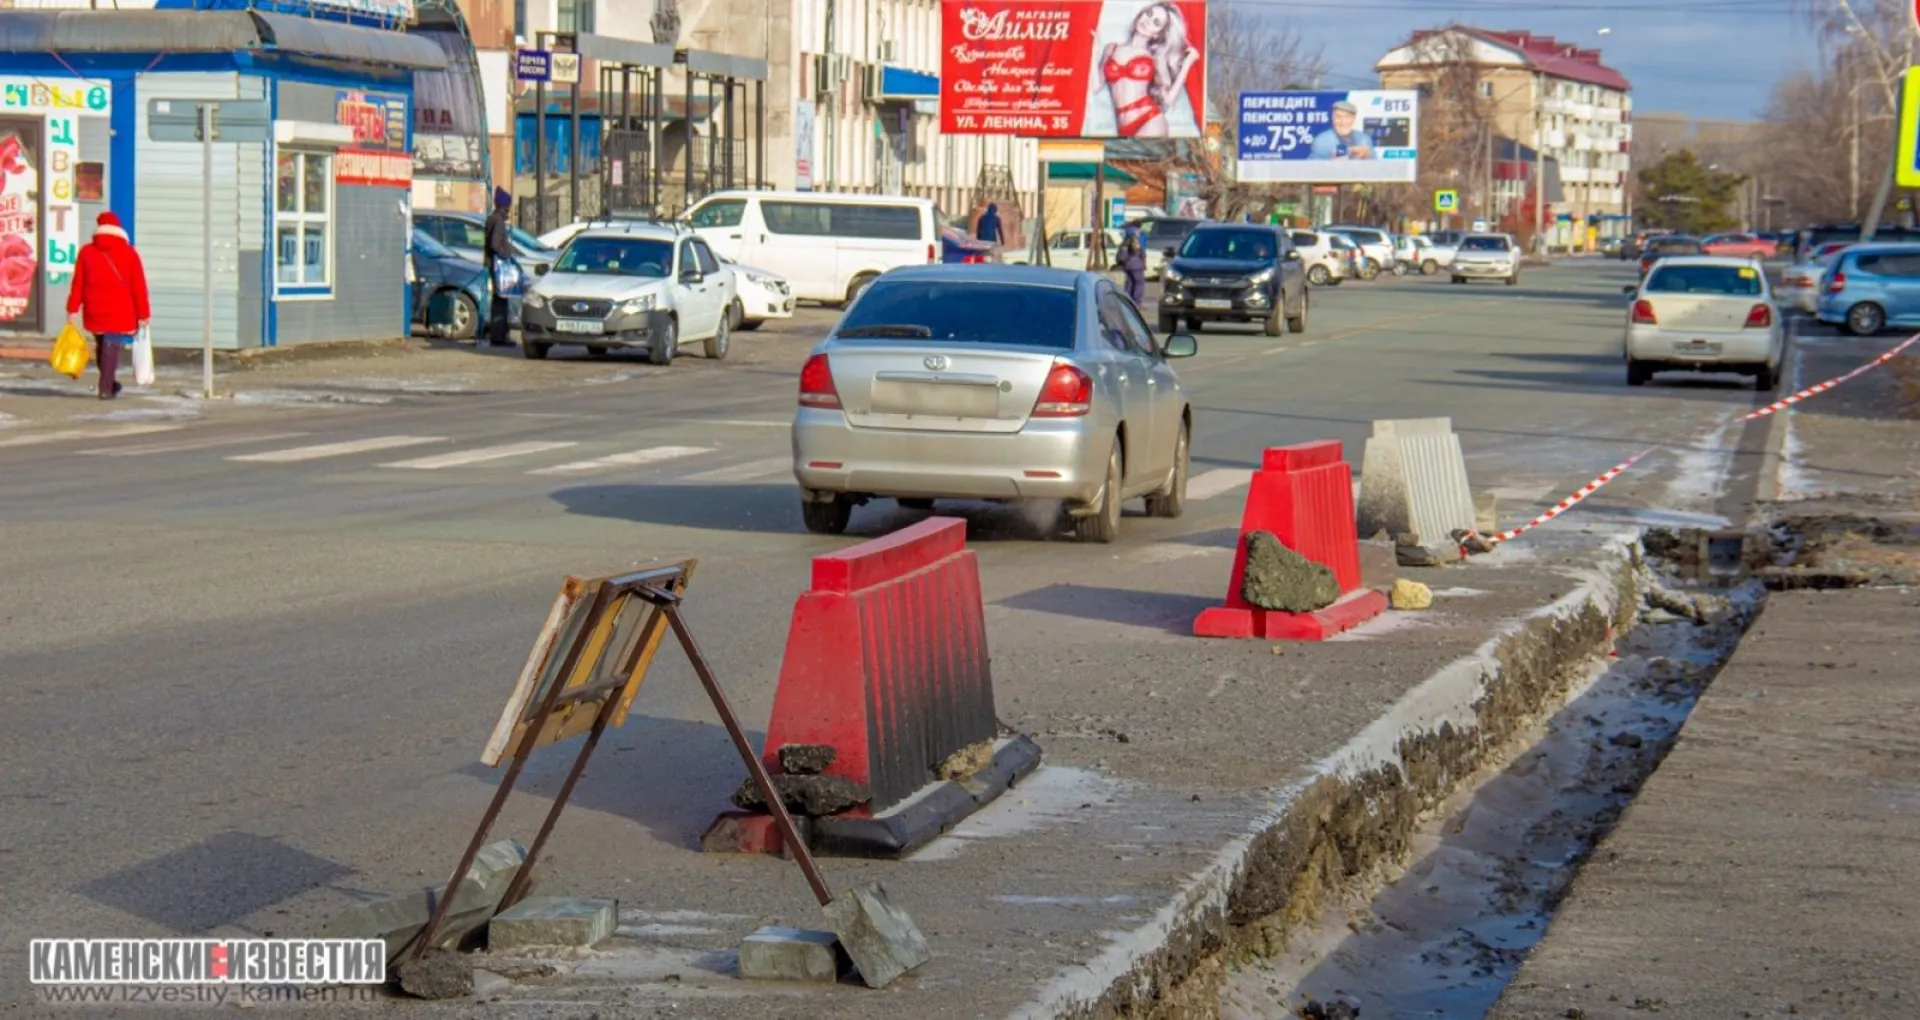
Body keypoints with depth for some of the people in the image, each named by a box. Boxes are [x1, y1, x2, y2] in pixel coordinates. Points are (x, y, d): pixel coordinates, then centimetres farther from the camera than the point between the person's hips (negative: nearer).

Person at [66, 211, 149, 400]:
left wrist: (72, 309, 4)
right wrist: (143, 314, 3)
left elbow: (77, 284, 2)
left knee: (102, 346, 18)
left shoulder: (86, 252, 5)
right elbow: (139, 287, -1)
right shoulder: (129, 253, 0)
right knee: (112, 345, -3)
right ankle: (106, 388, -11)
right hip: (120, 312, -3)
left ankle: (108, 384, 28)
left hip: (95, 312, 3)